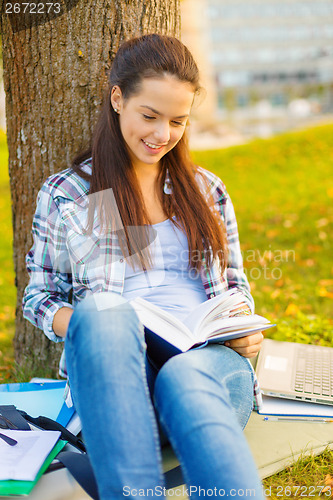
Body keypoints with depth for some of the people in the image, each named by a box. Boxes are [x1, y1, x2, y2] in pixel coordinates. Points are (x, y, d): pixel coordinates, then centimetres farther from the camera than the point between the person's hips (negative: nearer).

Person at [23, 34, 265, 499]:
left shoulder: (207, 190, 22)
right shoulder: (64, 193, 15)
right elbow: (38, 296, 16)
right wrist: (85, 322, -7)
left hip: (209, 357, 1)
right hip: (114, 366, -1)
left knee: (185, 381, -37)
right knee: (101, 309, -37)